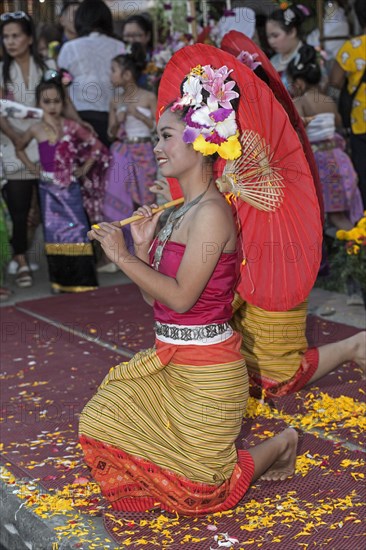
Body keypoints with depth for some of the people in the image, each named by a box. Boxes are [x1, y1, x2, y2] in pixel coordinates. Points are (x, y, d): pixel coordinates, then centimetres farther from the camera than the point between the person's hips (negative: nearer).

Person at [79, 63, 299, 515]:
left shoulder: (211, 212, -20)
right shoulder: (179, 213, 8)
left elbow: (180, 297, -24)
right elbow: (153, 296, 9)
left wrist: (123, 257, -20)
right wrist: (144, 247, -4)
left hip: (205, 369, -9)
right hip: (170, 362, 9)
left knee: (196, 490, 2)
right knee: (101, 421, 13)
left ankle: (279, 447, 24)